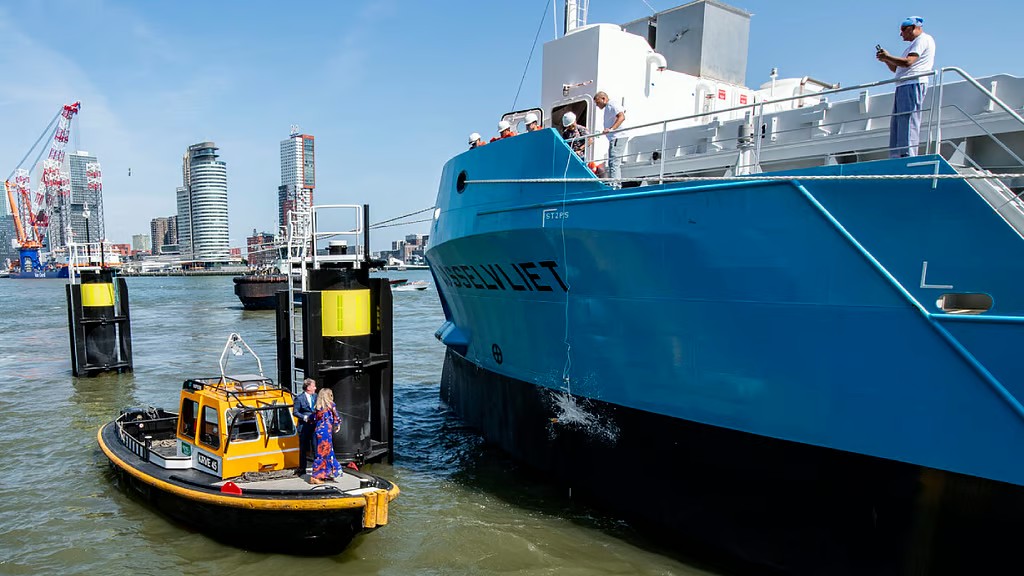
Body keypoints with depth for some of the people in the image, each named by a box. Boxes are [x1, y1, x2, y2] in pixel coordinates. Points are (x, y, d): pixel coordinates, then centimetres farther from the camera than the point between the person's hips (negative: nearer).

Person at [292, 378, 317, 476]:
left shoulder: (316, 396, 8)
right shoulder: (299, 398, -7)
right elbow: (295, 412, -5)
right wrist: (305, 418, -15)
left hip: (315, 426, 4)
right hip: (304, 427, -4)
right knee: (303, 449, 6)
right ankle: (302, 469, 17)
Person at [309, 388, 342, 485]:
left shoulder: (318, 406, 10)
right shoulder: (331, 404, -4)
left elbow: (316, 419, 9)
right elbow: (336, 418, 2)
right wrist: (337, 426, 20)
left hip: (319, 430, 6)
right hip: (327, 430, -6)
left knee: (328, 451, 16)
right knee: (323, 453, -1)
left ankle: (327, 474, 24)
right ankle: (315, 476, -2)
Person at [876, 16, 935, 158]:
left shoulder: (923, 39, 1)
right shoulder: (915, 44, 31)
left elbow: (907, 62, -14)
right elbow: (896, 69, 28)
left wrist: (888, 57, -2)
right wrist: (886, 60, 12)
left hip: (913, 84, -10)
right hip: (904, 86, 10)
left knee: (908, 122, -17)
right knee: (897, 124, 2)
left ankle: (908, 156, -23)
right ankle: (896, 157, -1)